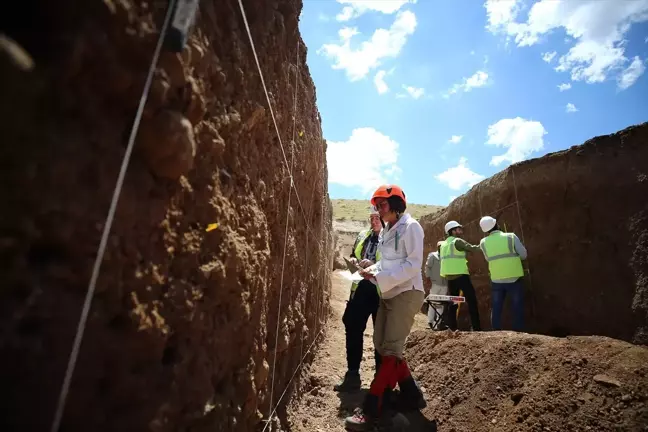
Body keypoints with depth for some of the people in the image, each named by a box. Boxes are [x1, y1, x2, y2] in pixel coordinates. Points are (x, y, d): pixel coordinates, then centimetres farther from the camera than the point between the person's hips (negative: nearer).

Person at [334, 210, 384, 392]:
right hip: (361, 288, 6)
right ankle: (352, 375, 20)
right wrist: (353, 261, 2)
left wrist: (374, 265, -24)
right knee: (353, 329, 7)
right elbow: (353, 255, 24)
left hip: (381, 291, -5)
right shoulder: (362, 236, 13)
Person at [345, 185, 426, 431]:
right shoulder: (385, 231, 14)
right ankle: (411, 395, 27)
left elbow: (413, 264, -16)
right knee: (382, 345, 11)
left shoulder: (410, 226, -10)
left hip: (407, 293, -9)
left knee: (391, 349, -8)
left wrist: (380, 277, -22)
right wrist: (372, 271, -3)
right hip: (388, 294, 9)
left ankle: (372, 410, -3)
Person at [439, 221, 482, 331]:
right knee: (472, 300, -1)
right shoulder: (457, 241, -5)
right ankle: (476, 327, -3)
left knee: (452, 302, 12)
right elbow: (472, 248, -6)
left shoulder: (444, 244, 17)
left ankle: (451, 327, 9)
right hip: (460, 275, -7)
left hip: (449, 276, 8)